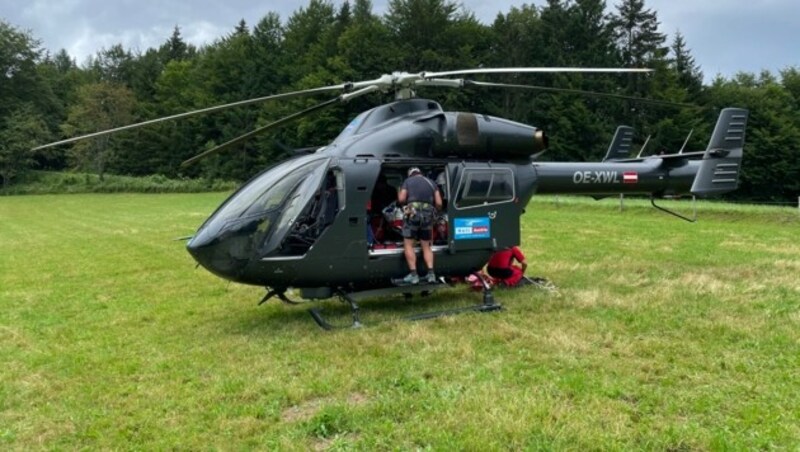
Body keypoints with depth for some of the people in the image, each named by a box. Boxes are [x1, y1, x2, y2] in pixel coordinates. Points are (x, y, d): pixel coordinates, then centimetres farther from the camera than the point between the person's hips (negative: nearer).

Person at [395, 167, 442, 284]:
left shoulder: (408, 181, 13)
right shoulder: (431, 182, 21)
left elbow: (401, 199, -1)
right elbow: (439, 203, 11)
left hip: (413, 213, -3)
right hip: (428, 214, 4)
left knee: (408, 245, 2)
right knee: (426, 246, 14)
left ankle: (413, 274, -6)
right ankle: (431, 273, 3)